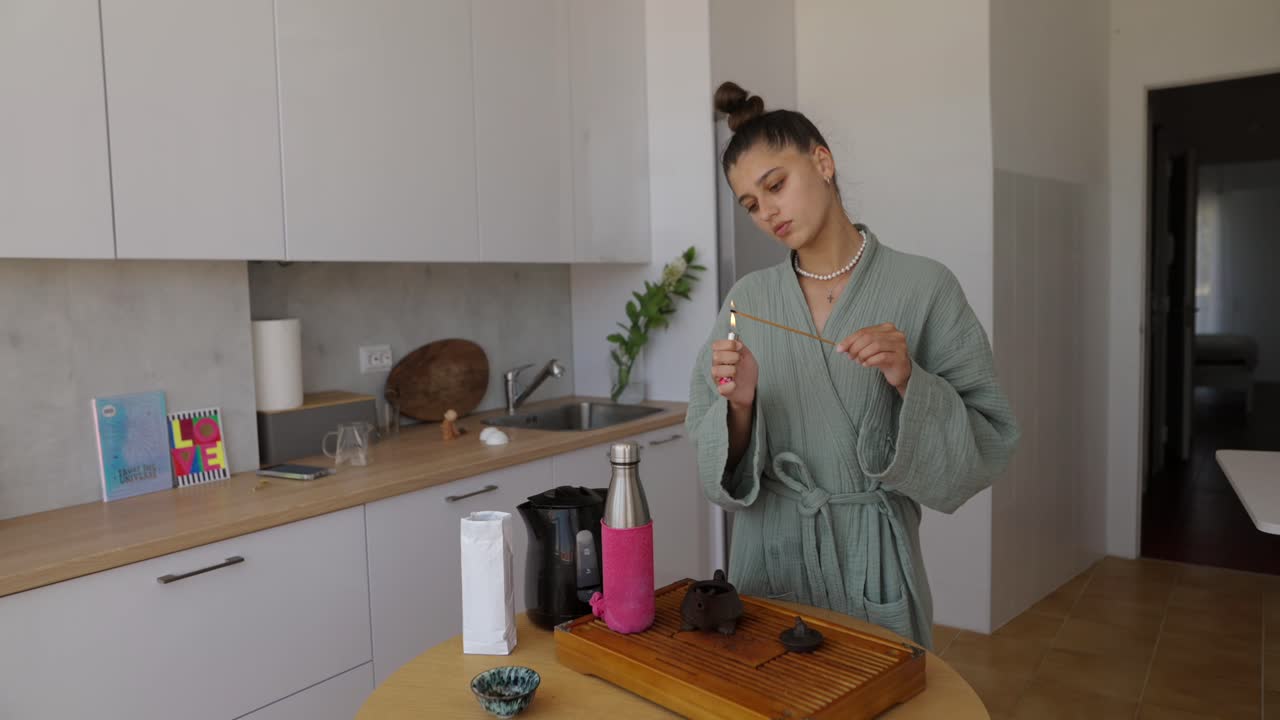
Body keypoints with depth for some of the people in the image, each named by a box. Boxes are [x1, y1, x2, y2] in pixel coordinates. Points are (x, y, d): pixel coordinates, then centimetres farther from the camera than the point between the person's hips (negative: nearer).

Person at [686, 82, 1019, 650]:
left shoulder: (923, 287, -8)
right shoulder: (748, 300, 0)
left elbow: (986, 444, -7)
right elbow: (716, 461, 2)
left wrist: (909, 383, -23)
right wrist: (739, 406, -18)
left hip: (873, 562, -2)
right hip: (767, 559, 3)